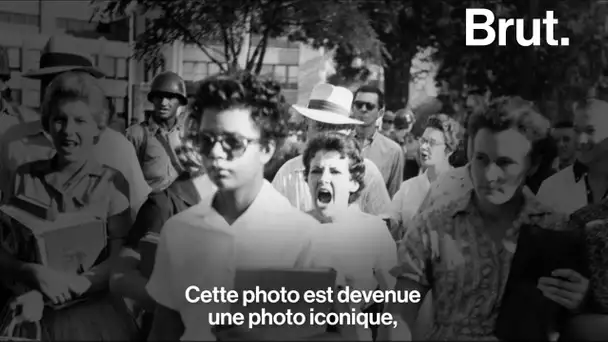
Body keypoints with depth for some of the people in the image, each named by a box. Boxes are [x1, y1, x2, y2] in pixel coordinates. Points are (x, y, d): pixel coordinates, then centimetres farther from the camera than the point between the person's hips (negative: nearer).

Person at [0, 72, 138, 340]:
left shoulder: (111, 182, 2)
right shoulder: (25, 177, 7)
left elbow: (119, 262, -3)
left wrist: (55, 291, -13)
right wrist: (37, 274, -14)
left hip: (91, 309, -1)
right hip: (29, 307, 1)